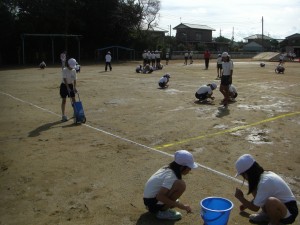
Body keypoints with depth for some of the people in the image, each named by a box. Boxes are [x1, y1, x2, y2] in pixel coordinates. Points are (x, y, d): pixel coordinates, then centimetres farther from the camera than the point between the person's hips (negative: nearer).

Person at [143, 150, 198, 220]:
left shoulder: (168, 168, 4)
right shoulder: (171, 176, -22)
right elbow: (159, 196, -32)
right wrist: (180, 206, -28)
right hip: (153, 202, -9)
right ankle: (162, 211, -10)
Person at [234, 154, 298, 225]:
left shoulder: (265, 182, -29)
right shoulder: (264, 174, -1)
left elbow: (255, 208, -19)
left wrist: (241, 198, -7)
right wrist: (247, 204, 24)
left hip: (289, 212, -9)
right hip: (280, 204, 9)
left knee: (271, 201, -39)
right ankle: (266, 214, 17)